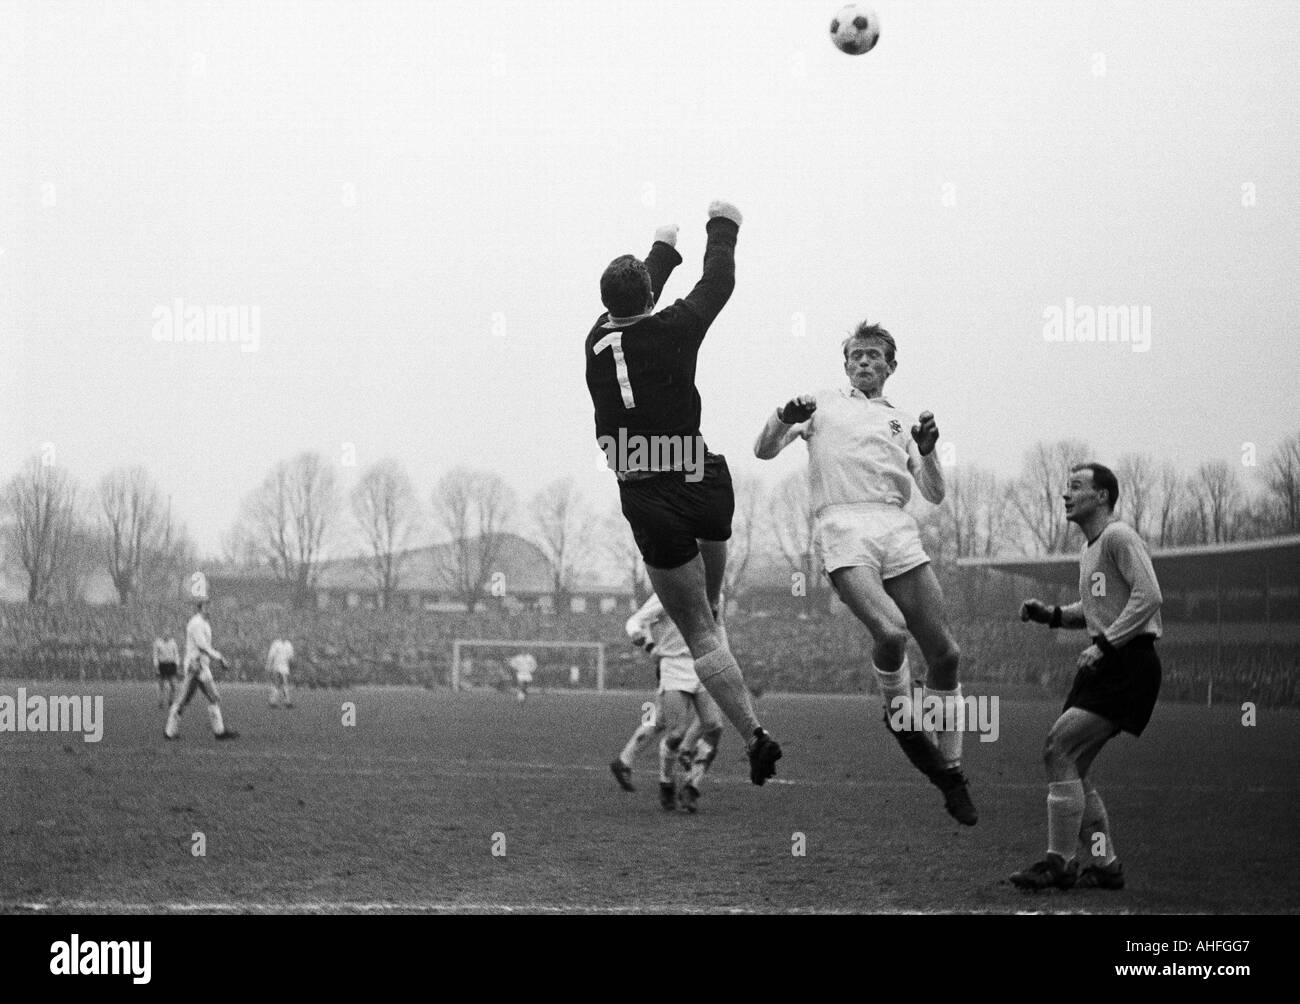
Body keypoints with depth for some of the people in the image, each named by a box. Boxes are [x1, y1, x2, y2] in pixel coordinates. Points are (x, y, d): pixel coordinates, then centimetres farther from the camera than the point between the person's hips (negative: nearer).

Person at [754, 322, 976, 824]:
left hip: (898, 530, 4)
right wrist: (784, 418, -7)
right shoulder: (823, 405, 20)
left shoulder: (902, 421, 26)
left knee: (944, 654, -4)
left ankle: (951, 772, 9)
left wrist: (926, 450, -1)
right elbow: (764, 450, 13)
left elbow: (934, 494, 18)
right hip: (842, 526, -4)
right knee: (890, 632, -30)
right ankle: (899, 715, 0)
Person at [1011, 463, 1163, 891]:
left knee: (1059, 751, -15)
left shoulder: (1119, 537, -10)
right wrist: (1051, 615, 14)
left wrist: (1104, 645, -22)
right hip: (1104, 666, 10)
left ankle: (1059, 863, -12)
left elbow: (1148, 596, -19)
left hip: (1129, 664, -10)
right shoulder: (1089, 551, 20)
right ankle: (1104, 865, 12)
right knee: (1071, 766, 7)